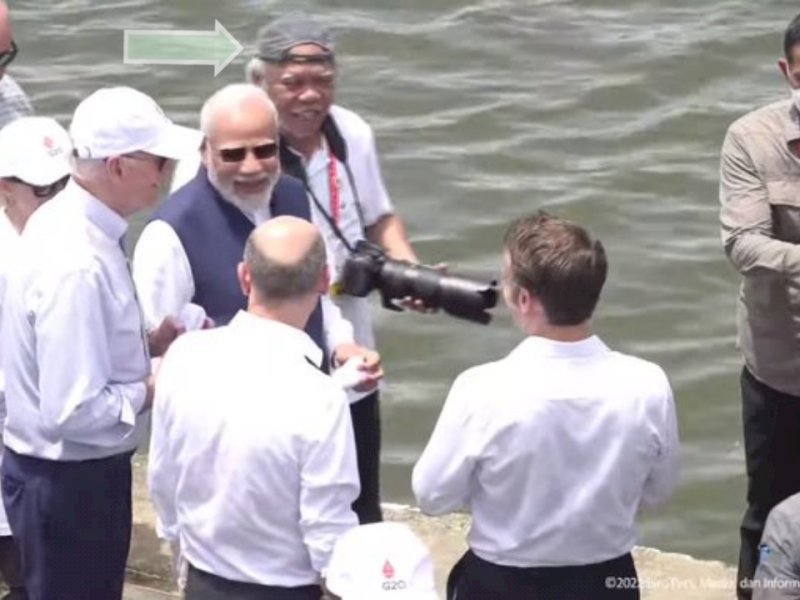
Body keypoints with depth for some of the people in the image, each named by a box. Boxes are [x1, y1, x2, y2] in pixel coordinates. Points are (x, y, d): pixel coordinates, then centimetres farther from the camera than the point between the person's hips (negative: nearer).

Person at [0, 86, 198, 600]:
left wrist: (148, 343, 2)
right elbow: (74, 410, -30)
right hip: (68, 480, -9)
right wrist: (153, 386, -16)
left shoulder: (65, 220, 1)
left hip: (79, 469, 9)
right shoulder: (78, 264, -29)